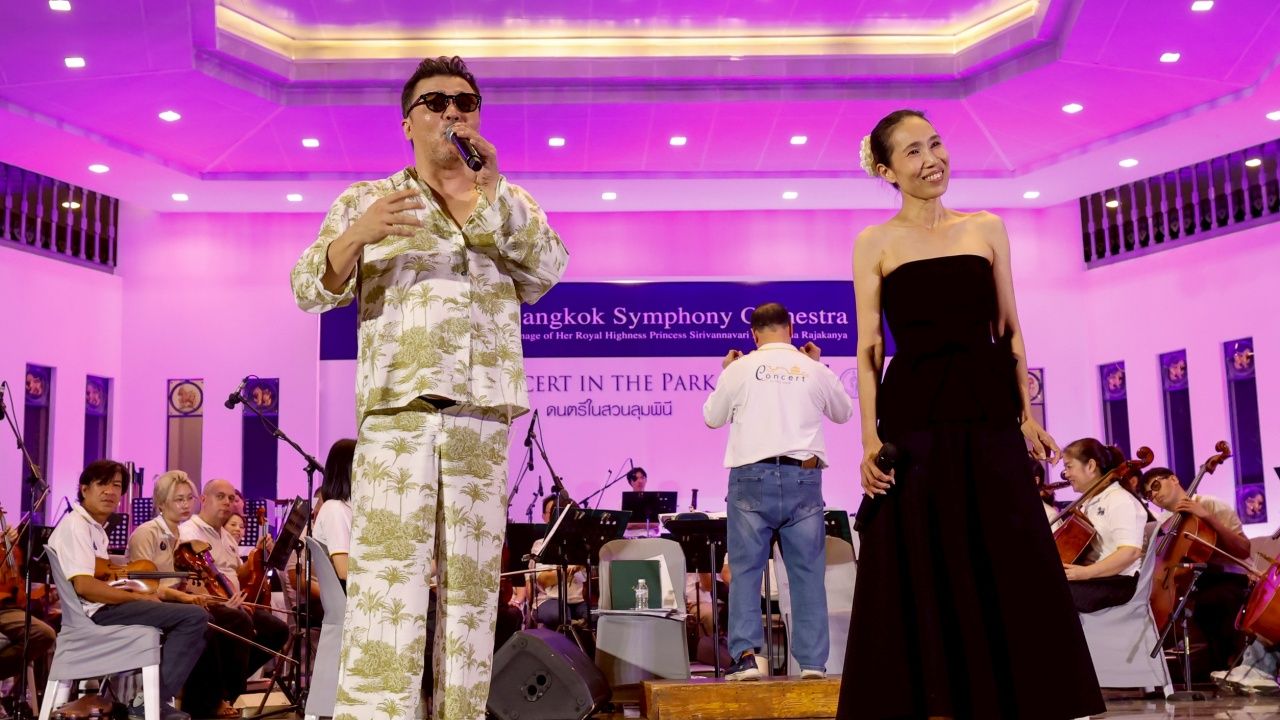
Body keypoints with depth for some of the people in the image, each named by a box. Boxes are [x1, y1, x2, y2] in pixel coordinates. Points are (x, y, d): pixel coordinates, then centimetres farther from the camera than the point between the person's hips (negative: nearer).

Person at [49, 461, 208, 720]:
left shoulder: (97, 527, 19)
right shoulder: (75, 525, -12)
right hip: (97, 612, -11)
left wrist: (138, 594, 2)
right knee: (195, 617, -22)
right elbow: (84, 586, -23)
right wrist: (137, 597, -15)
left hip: (103, 609, 11)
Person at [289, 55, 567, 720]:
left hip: (481, 416, 2)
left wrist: (485, 198, -8)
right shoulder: (365, 200, 15)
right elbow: (310, 290, 7)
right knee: (385, 584, -11)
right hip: (396, 409, -2)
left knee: (471, 582, 4)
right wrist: (355, 236, -13)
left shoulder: (510, 203, 20)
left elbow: (547, 271, 3)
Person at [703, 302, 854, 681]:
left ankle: (746, 654, -7)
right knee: (808, 572, 6)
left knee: (745, 569, 4)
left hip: (752, 476, -1)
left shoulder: (740, 369, 1)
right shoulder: (814, 370, 7)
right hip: (803, 478, 2)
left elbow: (713, 418, 13)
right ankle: (813, 661, 4)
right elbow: (843, 413, 23)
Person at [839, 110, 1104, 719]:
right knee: (923, 576, 0)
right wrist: (869, 437, -9)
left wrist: (1027, 414, 3)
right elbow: (869, 347, 0)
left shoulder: (988, 228, 12)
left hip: (988, 414, 3)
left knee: (1009, 569, 3)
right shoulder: (874, 243, 4)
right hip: (914, 416, -2)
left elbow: (1009, 329, 11)